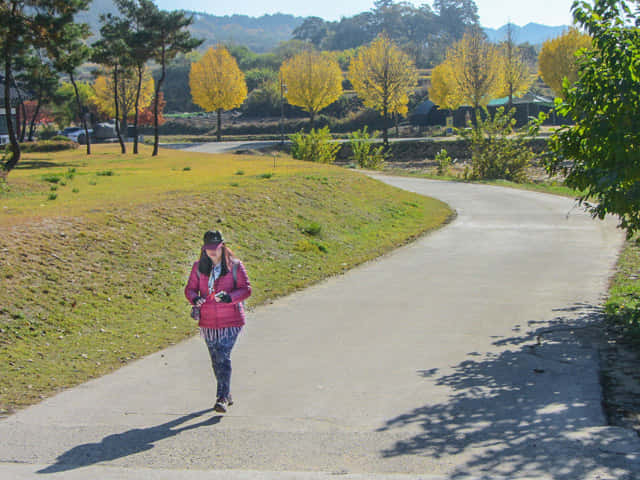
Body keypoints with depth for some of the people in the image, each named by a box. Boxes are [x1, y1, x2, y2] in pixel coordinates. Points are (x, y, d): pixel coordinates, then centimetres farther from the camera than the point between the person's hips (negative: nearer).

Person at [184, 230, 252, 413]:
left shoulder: (235, 266, -4)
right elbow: (190, 288, 6)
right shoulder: (199, 267, 4)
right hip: (208, 322, 4)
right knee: (216, 360, 12)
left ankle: (222, 398, -11)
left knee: (223, 357, -15)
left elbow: (246, 289, -7)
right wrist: (195, 299, -17)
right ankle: (226, 395, 28)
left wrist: (229, 297, -25)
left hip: (230, 321, -4)